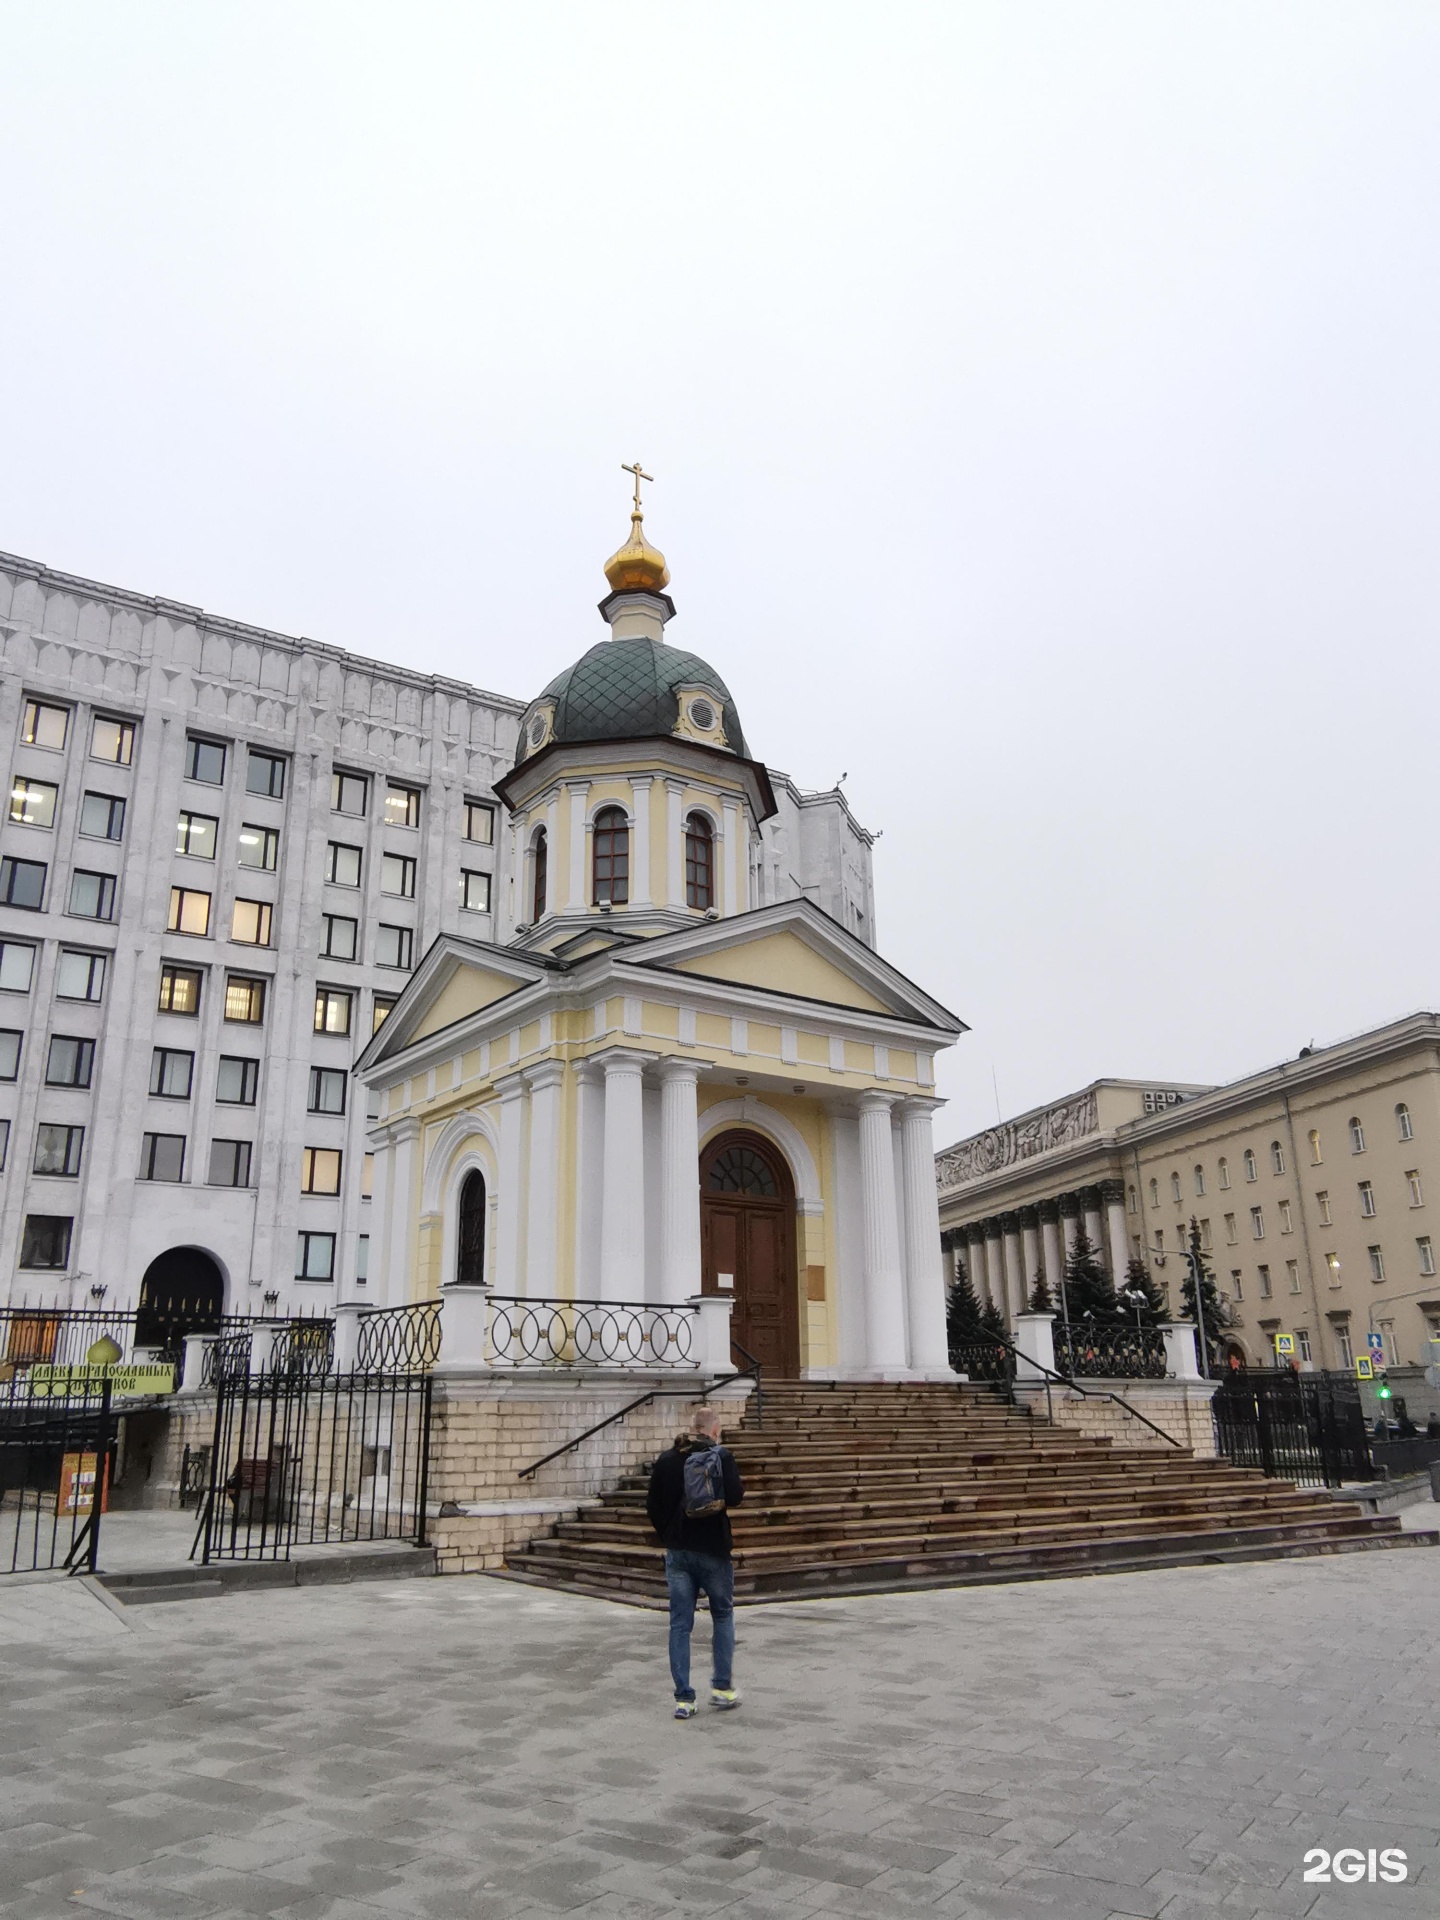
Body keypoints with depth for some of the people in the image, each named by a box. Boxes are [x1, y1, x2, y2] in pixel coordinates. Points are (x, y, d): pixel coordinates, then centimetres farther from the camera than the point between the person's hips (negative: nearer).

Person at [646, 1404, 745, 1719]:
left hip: (676, 1551, 3)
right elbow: (735, 1496, -21)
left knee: (680, 1624, 8)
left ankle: (683, 1699, 8)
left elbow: (652, 1506, 5)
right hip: (712, 1550, -3)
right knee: (723, 1616, 16)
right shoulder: (721, 1456, -12)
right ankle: (723, 1687, 18)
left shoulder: (666, 1459, 2)